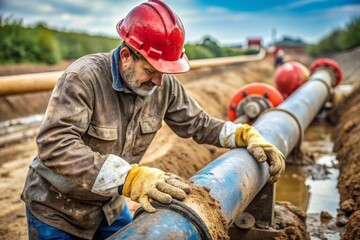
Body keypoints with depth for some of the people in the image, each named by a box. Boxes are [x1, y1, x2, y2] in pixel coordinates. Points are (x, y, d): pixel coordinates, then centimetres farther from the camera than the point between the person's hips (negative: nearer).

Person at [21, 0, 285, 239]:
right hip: (56, 210, -4)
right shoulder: (84, 77, -30)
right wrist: (128, 178, -50)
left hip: (109, 205, 5)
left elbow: (197, 123, 1)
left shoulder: (165, 85, -12)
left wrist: (245, 134, -14)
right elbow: (54, 146, -40)